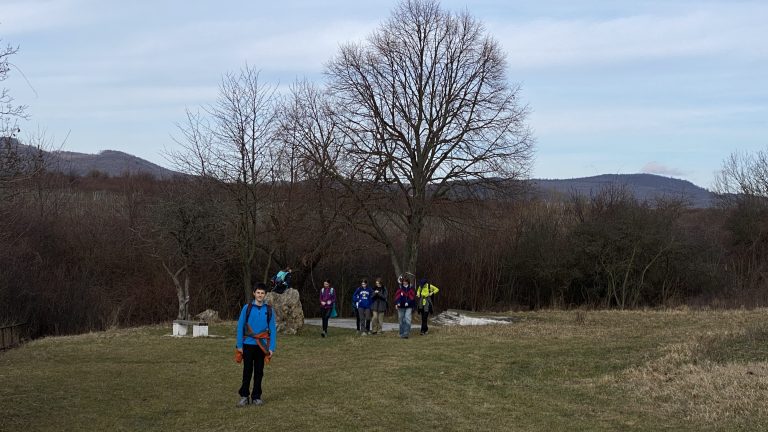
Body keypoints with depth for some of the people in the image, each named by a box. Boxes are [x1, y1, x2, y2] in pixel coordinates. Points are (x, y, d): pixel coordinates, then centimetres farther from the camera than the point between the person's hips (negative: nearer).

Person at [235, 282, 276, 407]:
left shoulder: (268, 310, 2)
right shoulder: (247, 308, -1)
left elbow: (272, 330, 3)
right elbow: (240, 327, 0)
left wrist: (272, 348, -2)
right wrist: (239, 345, -4)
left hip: (262, 345, 1)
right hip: (248, 345, -1)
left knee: (259, 372, 7)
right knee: (247, 371, 3)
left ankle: (256, 397, 16)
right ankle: (244, 396, 11)